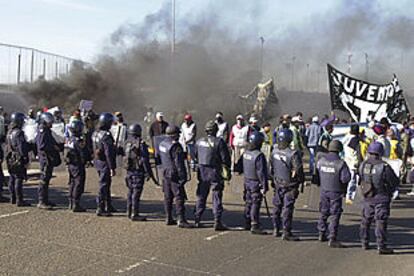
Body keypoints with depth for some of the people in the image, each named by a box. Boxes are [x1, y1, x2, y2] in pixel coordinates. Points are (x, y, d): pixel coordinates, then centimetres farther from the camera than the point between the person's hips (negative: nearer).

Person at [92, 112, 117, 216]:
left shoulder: (95, 134, 7)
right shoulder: (106, 135, -22)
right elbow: (109, 153, -24)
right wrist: (112, 168, -22)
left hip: (97, 161, 9)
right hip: (105, 163, -9)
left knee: (106, 184, 20)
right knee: (104, 185, -2)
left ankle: (108, 206, 31)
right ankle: (100, 209, 3)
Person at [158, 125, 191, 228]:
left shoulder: (162, 144, 9)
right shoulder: (175, 146, -18)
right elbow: (179, 163, -20)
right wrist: (183, 177, -17)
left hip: (165, 174, 9)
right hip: (174, 175, -9)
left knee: (168, 197, 14)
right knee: (179, 198, -5)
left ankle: (169, 219, 20)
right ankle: (181, 220, -6)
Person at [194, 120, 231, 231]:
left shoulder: (199, 142, 4)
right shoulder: (219, 142, -12)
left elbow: (195, 156, 13)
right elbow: (225, 158, -10)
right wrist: (228, 168, 3)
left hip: (202, 173, 5)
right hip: (215, 172, -5)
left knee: (201, 197, 15)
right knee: (217, 197, 0)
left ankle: (197, 220, 20)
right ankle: (217, 222, -2)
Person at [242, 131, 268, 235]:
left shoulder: (245, 153, 4)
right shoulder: (259, 155, -22)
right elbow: (261, 172, -22)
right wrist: (264, 186, -18)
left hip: (247, 181, 8)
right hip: (256, 183, -8)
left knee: (248, 203, 17)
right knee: (255, 204, -4)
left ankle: (248, 224, 26)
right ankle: (255, 226, -3)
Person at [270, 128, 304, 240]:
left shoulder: (274, 151, -4)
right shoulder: (293, 154, -23)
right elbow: (298, 170, -17)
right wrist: (301, 181, 1)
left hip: (277, 184, 6)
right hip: (289, 185, -6)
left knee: (277, 207, 17)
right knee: (287, 209, -1)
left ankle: (276, 229, 26)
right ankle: (286, 232, 3)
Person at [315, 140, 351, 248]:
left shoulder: (321, 160, -3)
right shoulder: (341, 163, -18)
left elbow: (317, 174, 7)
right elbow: (346, 178, -18)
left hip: (324, 190, 5)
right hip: (336, 192, -5)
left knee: (323, 212, 20)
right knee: (335, 216, 1)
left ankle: (322, 234, 31)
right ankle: (332, 239, 0)